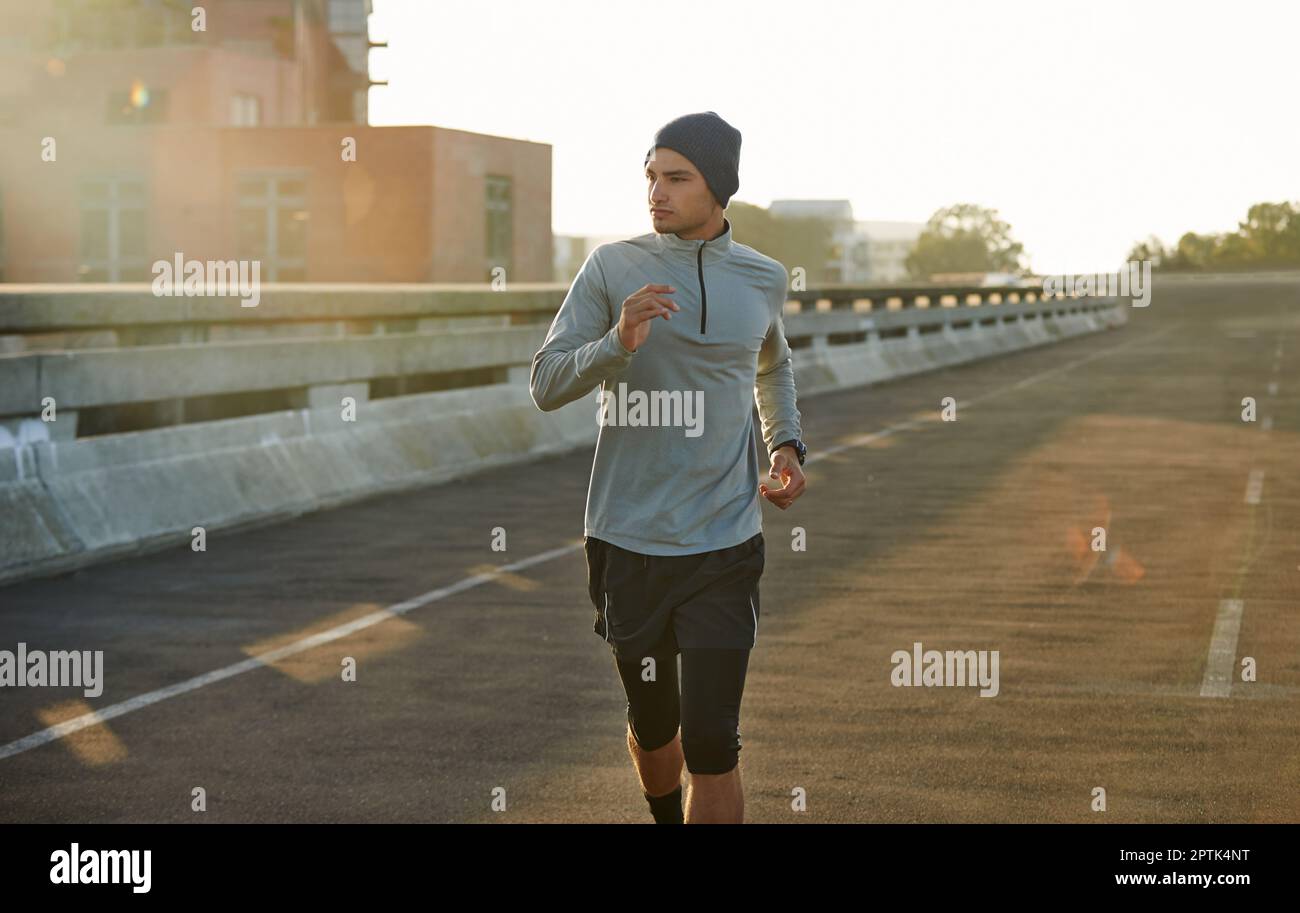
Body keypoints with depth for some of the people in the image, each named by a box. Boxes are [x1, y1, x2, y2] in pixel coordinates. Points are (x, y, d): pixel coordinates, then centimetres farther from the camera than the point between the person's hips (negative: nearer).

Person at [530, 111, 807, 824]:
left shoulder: (764, 279, 6)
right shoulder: (613, 267, -2)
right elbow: (546, 385, -6)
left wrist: (786, 445, 10)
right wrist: (618, 342, -23)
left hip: (725, 548, 0)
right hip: (628, 543, 0)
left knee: (712, 743, -7)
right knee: (653, 726, 15)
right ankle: (666, 817, 44)